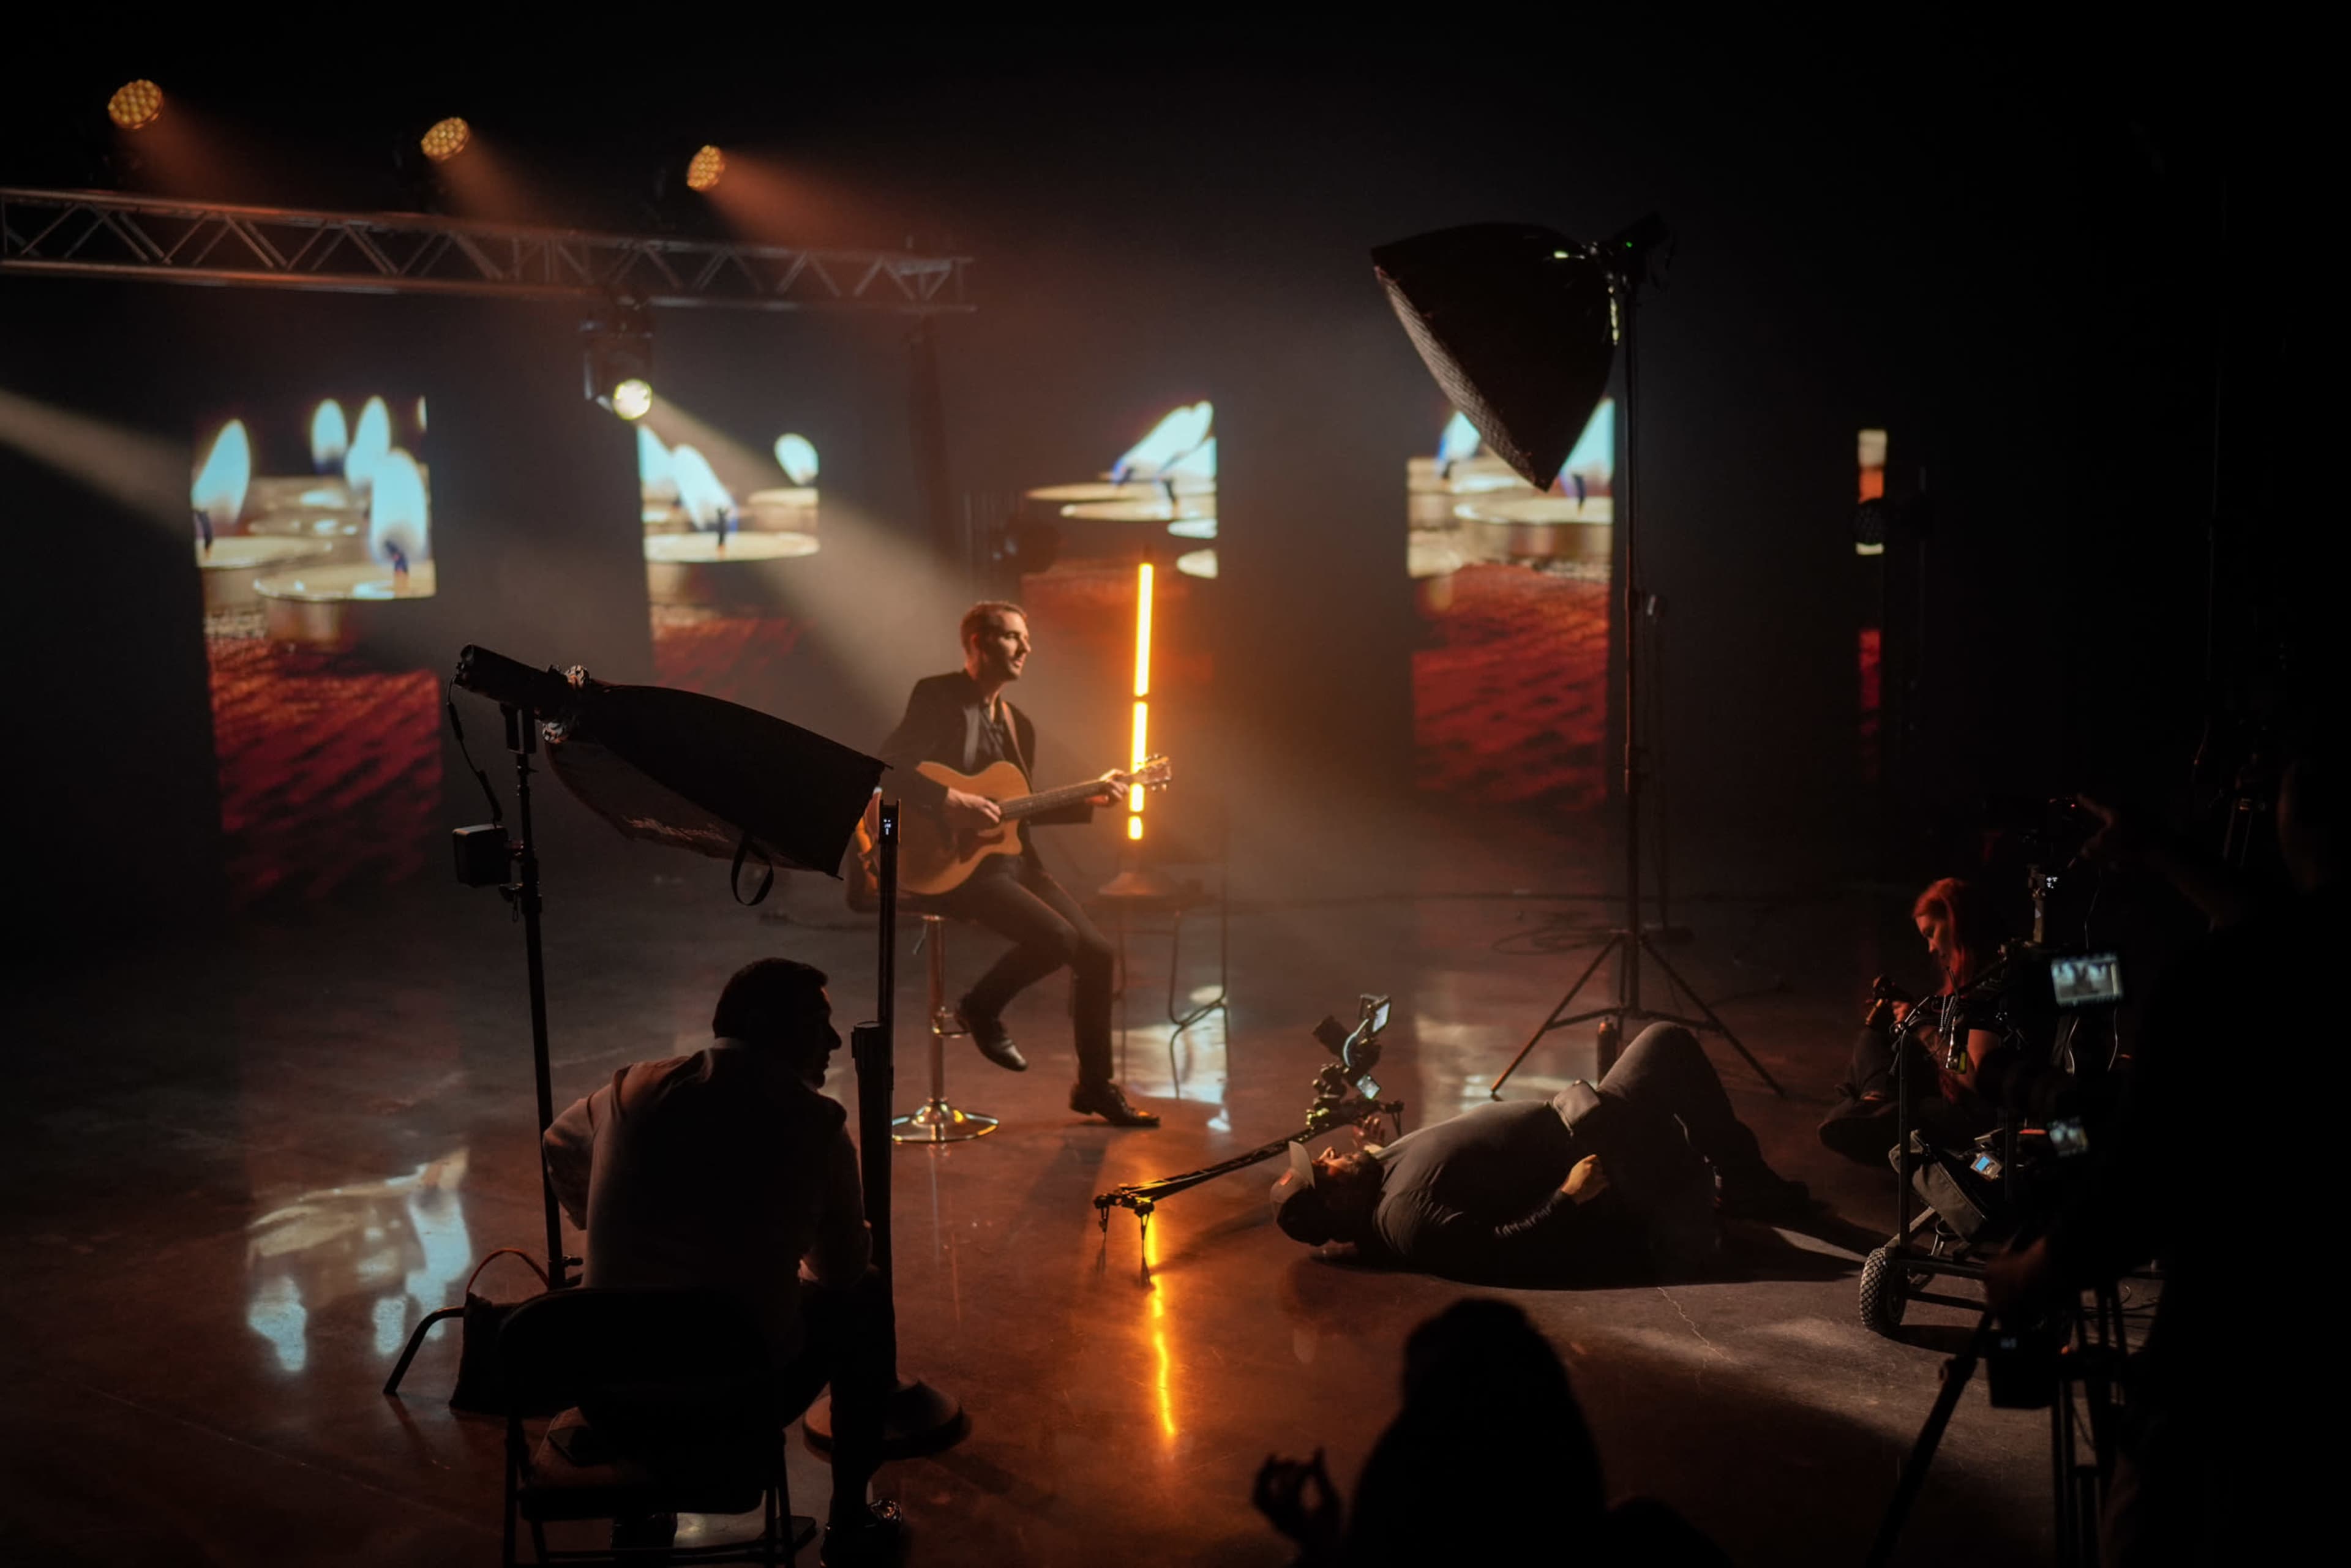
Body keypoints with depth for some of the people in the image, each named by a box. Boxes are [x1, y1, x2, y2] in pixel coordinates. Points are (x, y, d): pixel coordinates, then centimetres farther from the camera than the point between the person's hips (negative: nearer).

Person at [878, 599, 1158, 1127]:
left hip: (1012, 859, 8)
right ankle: (981, 1008, 2)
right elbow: (888, 766, -19)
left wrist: (1088, 802, 10)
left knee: (1095, 950, -2)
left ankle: (1095, 1085, 12)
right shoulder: (938, 697, -8)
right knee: (1057, 937, -25)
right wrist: (950, 801, -27)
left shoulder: (1018, 722, 16)